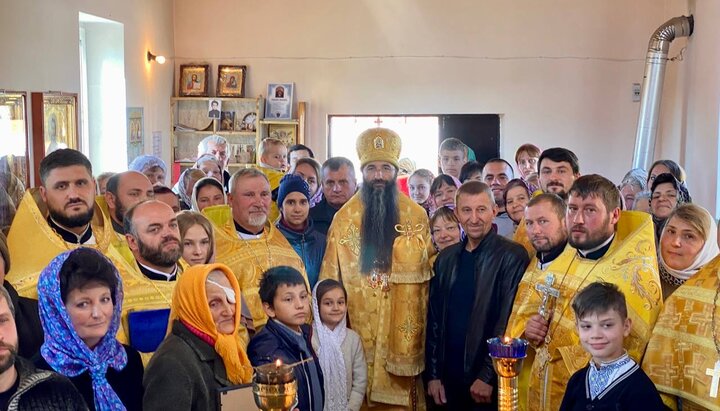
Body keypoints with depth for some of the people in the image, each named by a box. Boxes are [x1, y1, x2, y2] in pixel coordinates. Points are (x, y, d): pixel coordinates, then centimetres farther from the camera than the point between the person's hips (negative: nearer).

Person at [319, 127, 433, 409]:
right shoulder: (344, 217, 3)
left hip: (403, 327, 0)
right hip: (357, 328, 0)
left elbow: (427, 270, 7)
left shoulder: (417, 215, 3)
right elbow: (330, 275, 6)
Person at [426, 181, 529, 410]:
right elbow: (434, 317, 10)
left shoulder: (512, 257, -9)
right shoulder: (446, 259, 8)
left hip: (491, 382, -5)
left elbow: (510, 321, -12)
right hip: (450, 378, 5)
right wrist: (433, 373, 6)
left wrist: (488, 376, -14)